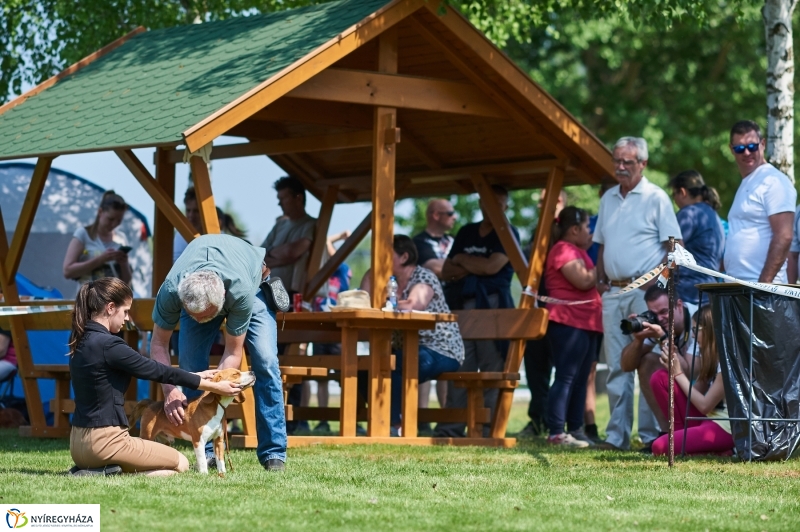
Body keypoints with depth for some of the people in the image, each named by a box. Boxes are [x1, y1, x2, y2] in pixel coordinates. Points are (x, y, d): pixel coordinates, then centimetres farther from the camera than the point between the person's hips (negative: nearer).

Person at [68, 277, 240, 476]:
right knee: (180, 464, 9)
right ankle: (105, 476, -7)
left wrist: (195, 377, 17)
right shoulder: (108, 345, -19)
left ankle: (97, 470, 5)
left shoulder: (82, 341, 8)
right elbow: (157, 371, -11)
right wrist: (213, 387, -2)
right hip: (105, 441, -9)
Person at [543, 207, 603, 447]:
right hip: (568, 322, -11)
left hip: (586, 323, 11)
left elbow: (590, 283, 31)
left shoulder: (577, 251, 24)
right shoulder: (564, 250, -10)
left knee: (580, 379, 11)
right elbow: (583, 281, -21)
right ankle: (556, 432, -15)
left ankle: (576, 429, 14)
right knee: (566, 377, -13)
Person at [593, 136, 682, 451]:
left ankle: (651, 434, -5)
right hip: (613, 292, 6)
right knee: (617, 366, 6)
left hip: (645, 291, -6)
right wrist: (600, 278, 9)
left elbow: (674, 246, -6)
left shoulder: (656, 198, -3)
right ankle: (617, 435, 9)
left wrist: (657, 278, -17)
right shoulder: (608, 199, 16)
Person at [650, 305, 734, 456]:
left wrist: (678, 374, -11)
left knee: (660, 447, -23)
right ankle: (685, 435, -2)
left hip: (724, 428, -9)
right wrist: (675, 359, -5)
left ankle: (717, 452, -6)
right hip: (706, 418, 9)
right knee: (660, 378, -2)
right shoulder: (710, 357, 10)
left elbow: (704, 405, -17)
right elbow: (697, 393, 4)